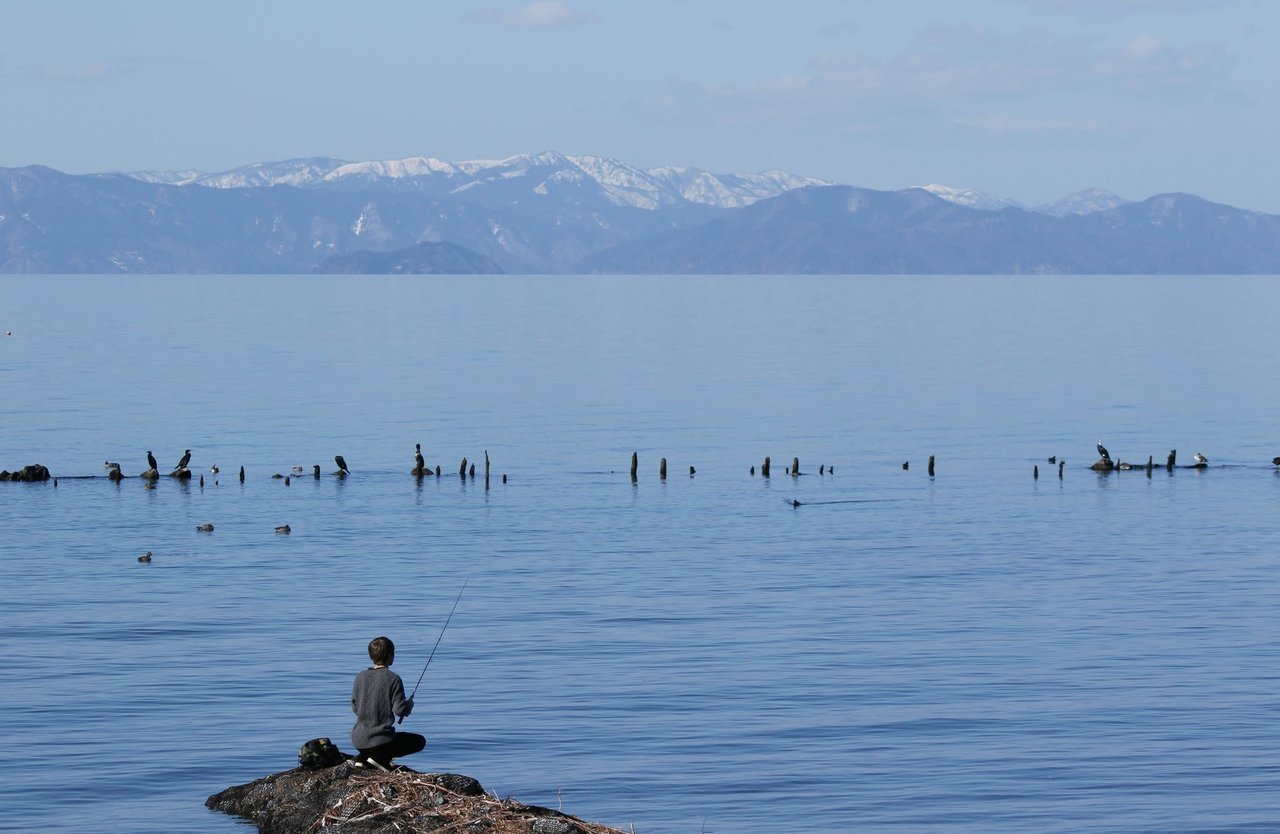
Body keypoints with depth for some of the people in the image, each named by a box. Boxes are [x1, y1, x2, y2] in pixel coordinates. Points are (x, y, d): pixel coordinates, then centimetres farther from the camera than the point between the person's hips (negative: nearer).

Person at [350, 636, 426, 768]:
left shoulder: (360, 677, 3)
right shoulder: (393, 679, -13)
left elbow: (355, 708, 10)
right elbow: (400, 710, -14)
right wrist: (409, 704, 8)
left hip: (358, 741, 6)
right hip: (381, 740, -6)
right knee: (419, 741, 15)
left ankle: (363, 757, 9)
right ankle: (380, 757, -5)